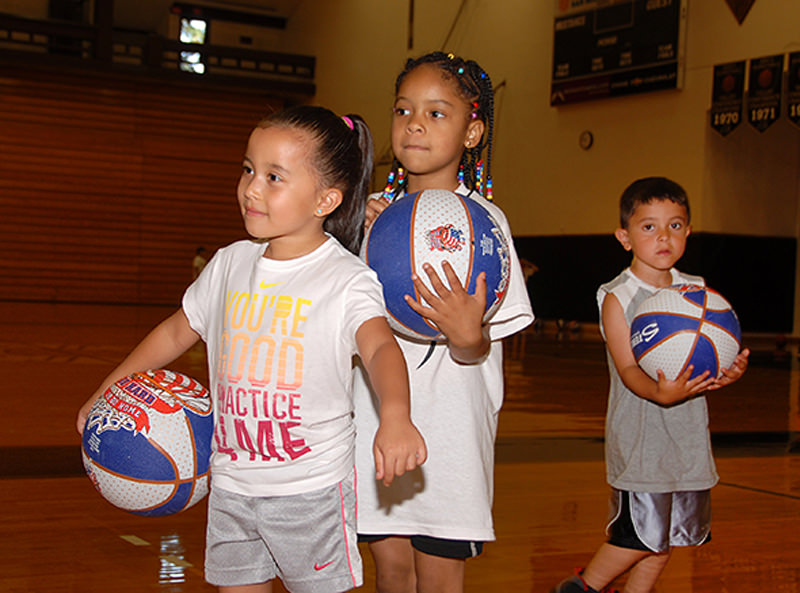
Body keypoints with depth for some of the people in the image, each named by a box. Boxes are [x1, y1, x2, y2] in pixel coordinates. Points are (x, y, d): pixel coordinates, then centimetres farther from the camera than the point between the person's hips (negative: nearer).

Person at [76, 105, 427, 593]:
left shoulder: (347, 279, -14)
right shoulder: (230, 264, 4)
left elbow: (380, 348, -31)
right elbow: (177, 332, 18)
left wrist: (395, 416, -51)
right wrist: (109, 391, 19)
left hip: (311, 491, -5)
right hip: (231, 483, 5)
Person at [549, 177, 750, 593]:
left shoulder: (697, 292, 7)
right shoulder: (618, 298, -8)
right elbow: (628, 370, -16)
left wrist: (728, 372, -18)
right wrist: (660, 393, -36)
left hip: (688, 437, 5)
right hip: (639, 438, -5)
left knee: (667, 538, 12)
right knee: (642, 536, -5)